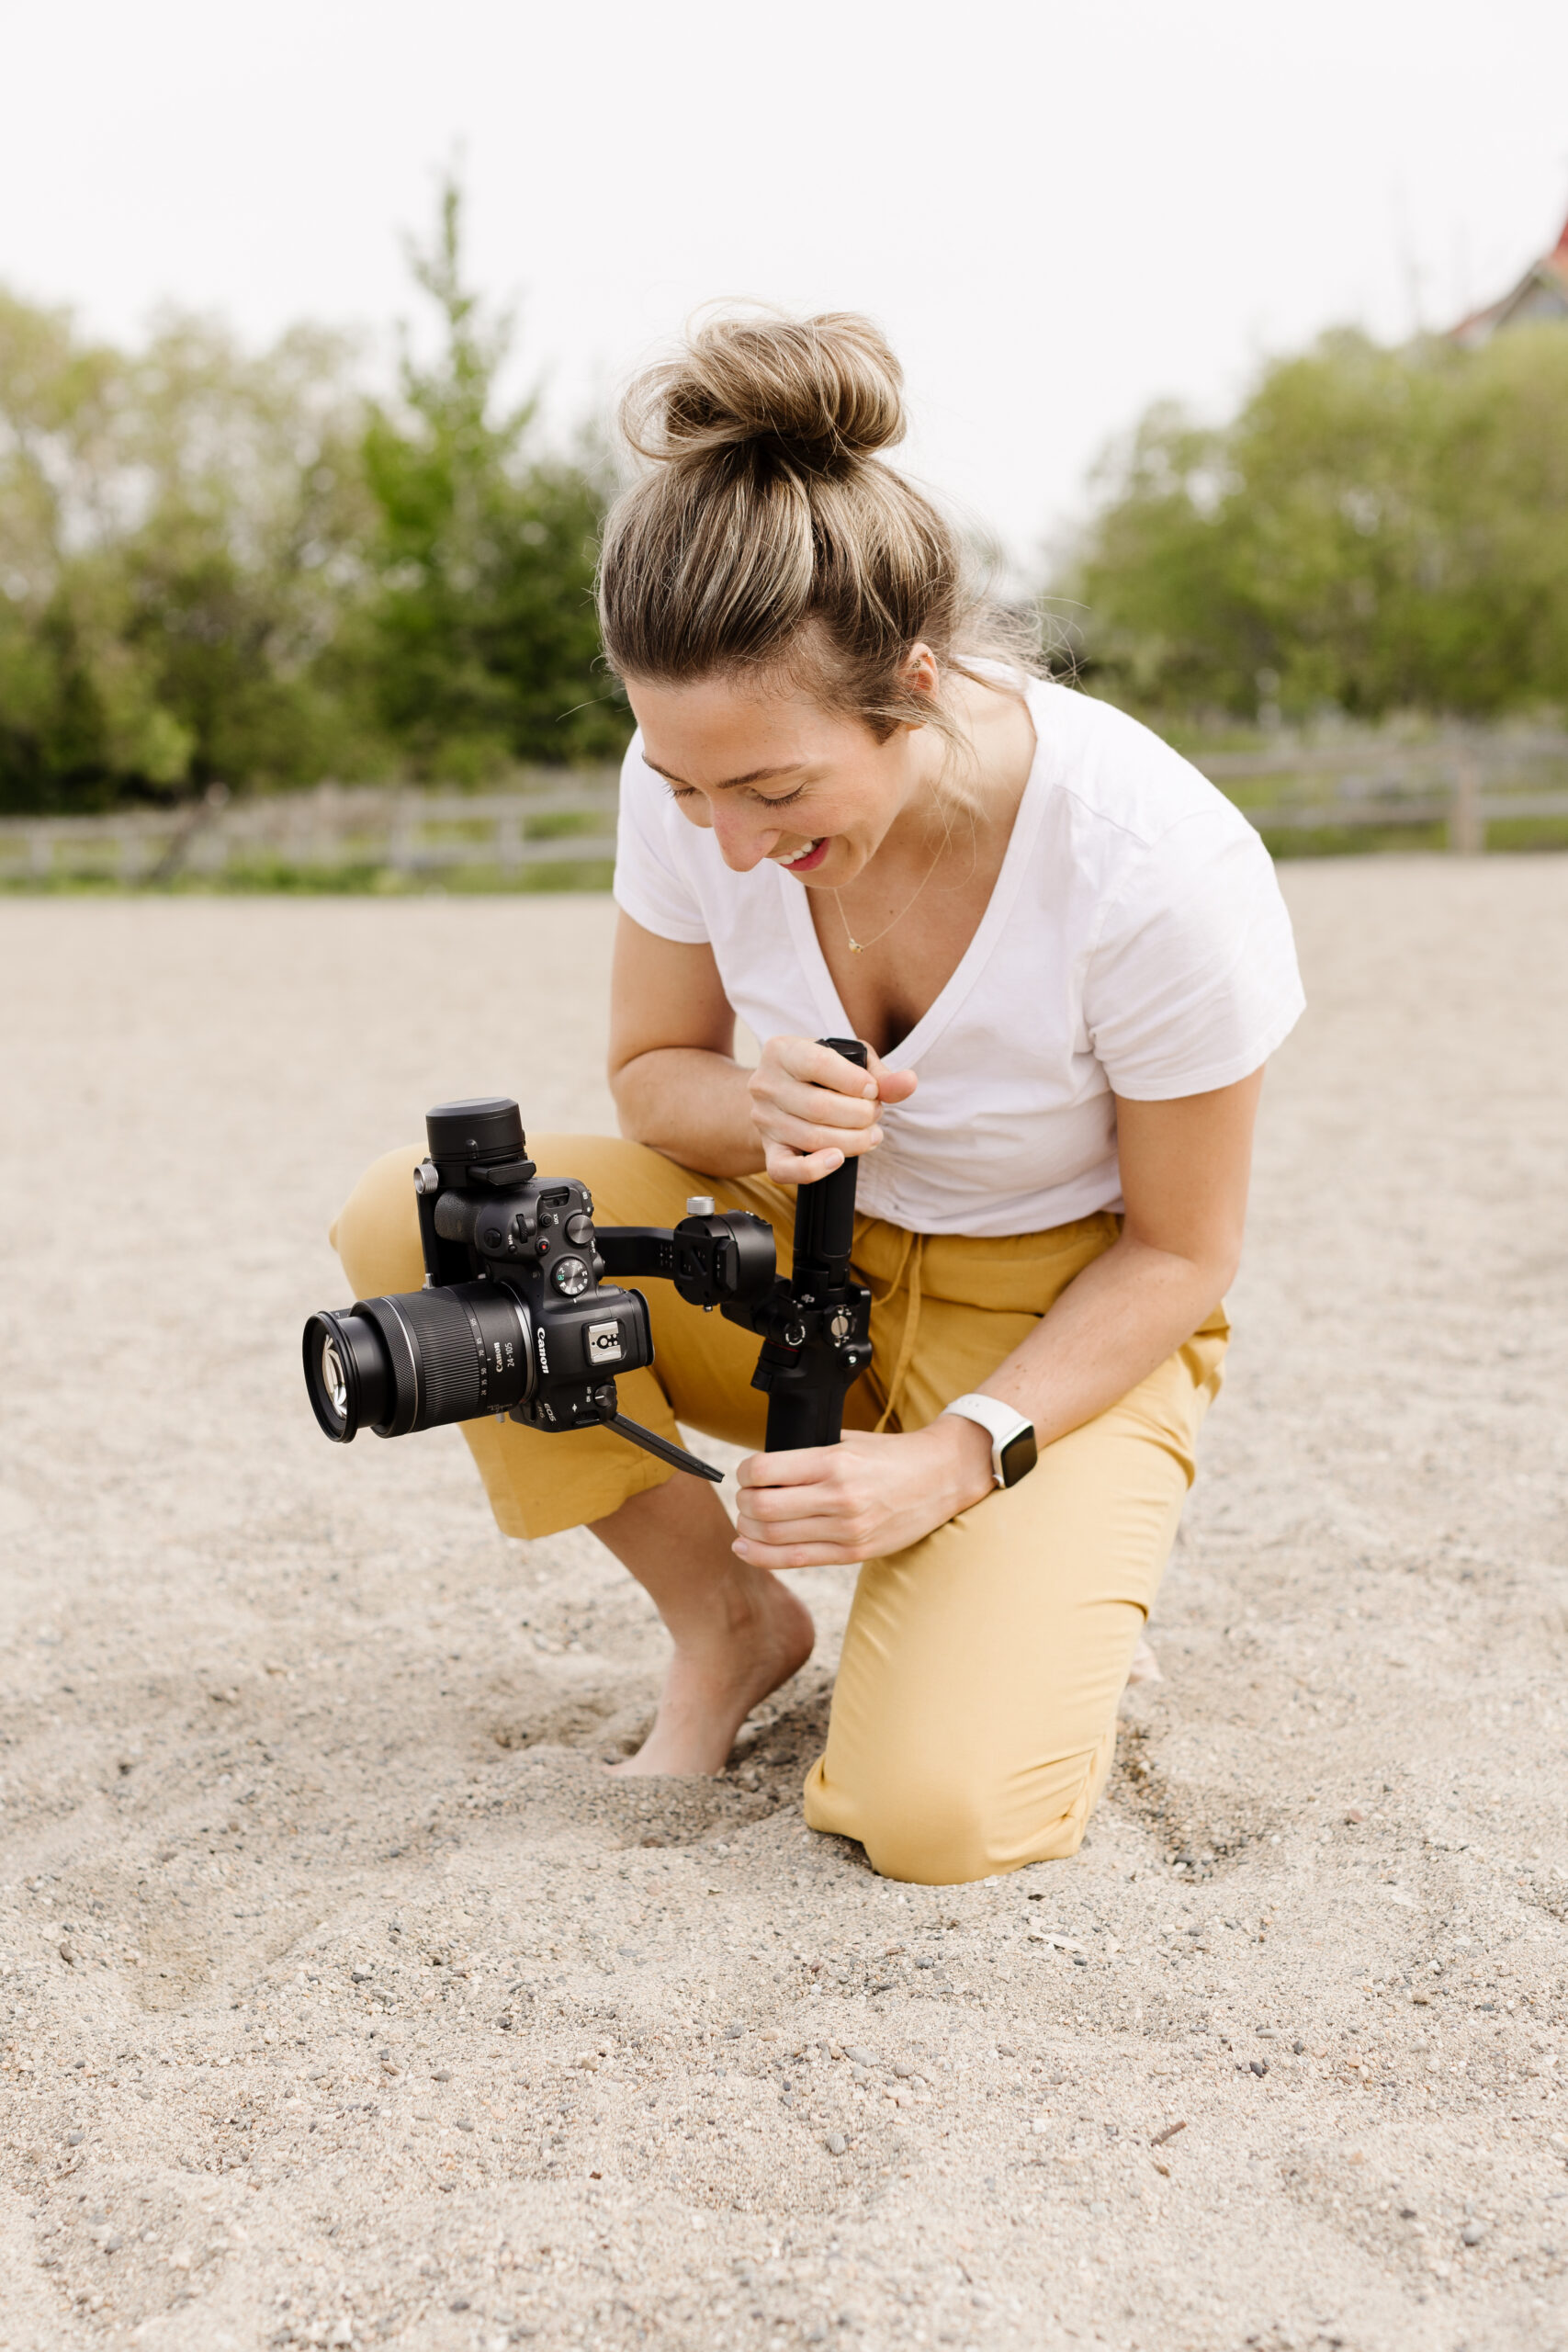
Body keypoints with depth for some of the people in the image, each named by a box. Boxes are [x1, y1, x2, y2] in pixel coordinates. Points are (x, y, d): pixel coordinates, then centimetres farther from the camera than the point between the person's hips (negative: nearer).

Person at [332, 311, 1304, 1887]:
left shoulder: (1162, 868, -28)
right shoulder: (696, 777, -17)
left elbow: (1179, 1254, -14)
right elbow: (651, 1068, 0)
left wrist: (961, 1457, -26)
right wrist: (754, 1115, -25)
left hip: (1065, 1322, -4)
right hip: (801, 1262, 4)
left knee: (937, 1817, -26)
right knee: (412, 1221, -21)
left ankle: (1043, 1591, 11)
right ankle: (729, 1618, -1)